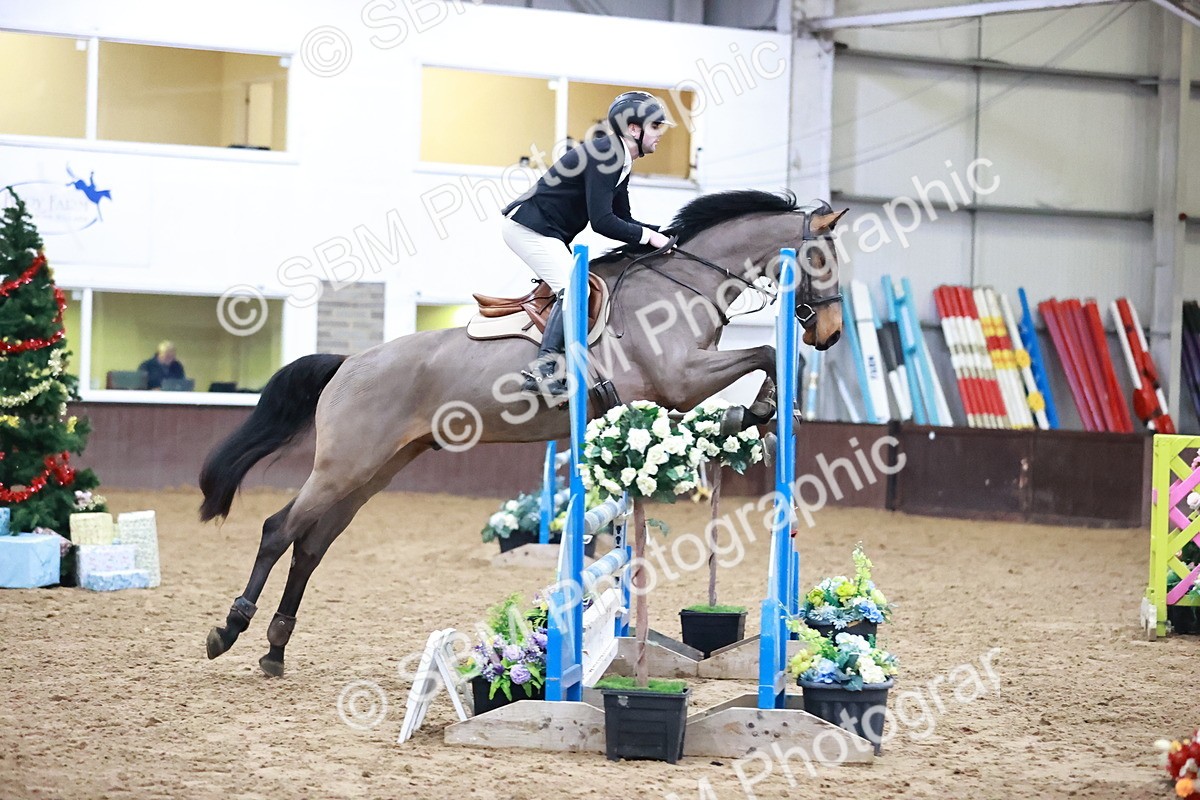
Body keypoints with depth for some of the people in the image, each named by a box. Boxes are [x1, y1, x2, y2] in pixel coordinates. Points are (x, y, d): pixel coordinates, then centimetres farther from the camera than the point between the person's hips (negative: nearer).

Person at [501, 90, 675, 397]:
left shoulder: (621, 163, 12)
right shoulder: (604, 154, -20)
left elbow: (622, 219, 18)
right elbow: (602, 222, -25)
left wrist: (661, 234, 4)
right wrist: (648, 236, -17)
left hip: (547, 233, 11)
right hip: (526, 226, -11)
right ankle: (543, 370, -23)